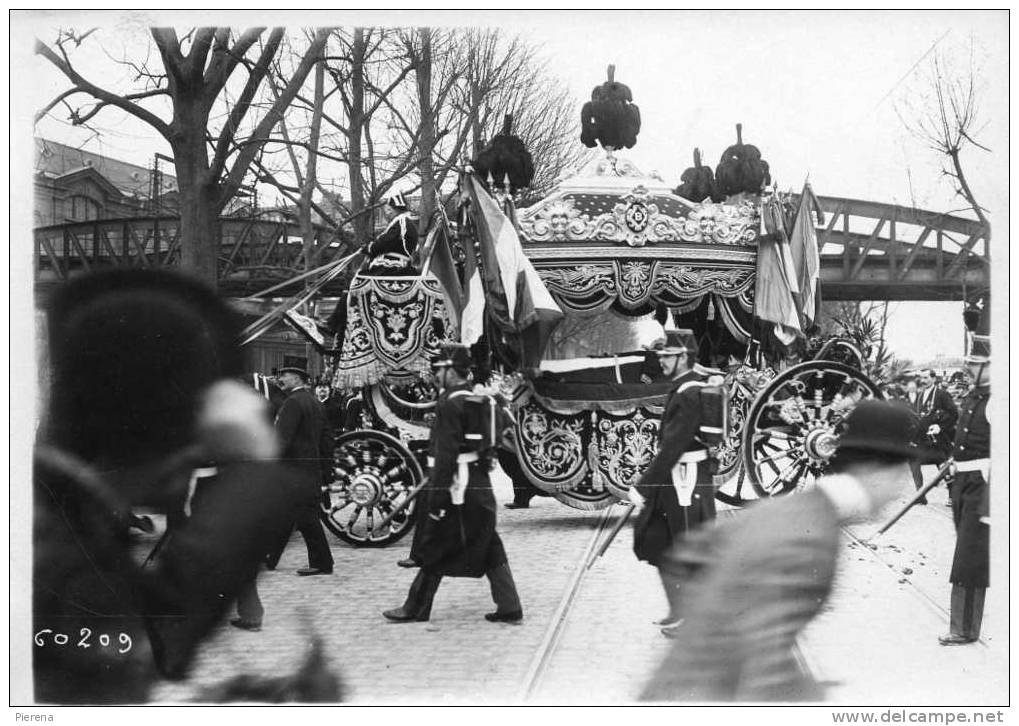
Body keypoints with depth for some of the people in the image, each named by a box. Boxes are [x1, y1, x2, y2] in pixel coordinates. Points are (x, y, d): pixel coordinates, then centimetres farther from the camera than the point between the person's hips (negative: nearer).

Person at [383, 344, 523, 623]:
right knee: (489, 549, 9)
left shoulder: (450, 404, -14)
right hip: (480, 486, 9)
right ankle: (509, 607, 6)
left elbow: (447, 453, -20)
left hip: (456, 487, -9)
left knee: (434, 550, 2)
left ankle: (416, 608, 11)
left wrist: (437, 496, -20)